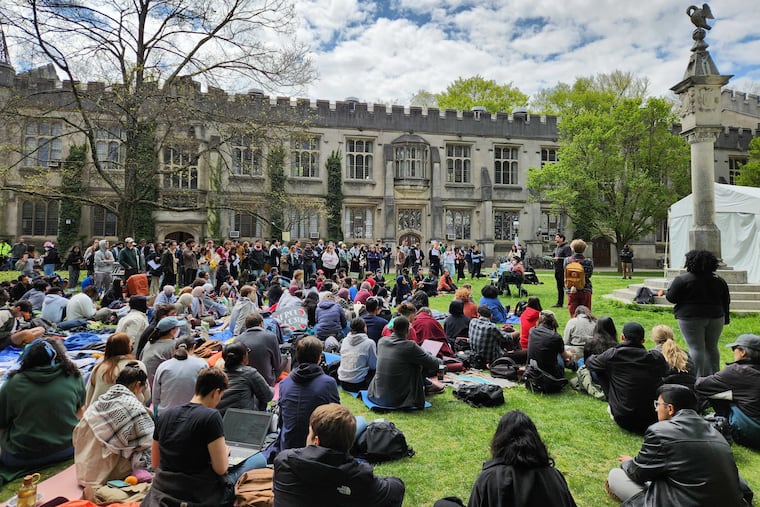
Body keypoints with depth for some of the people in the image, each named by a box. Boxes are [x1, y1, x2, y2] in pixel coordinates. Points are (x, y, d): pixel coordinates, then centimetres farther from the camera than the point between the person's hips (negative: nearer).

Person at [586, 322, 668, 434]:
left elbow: (589, 363, 7)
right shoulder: (656, 357, -7)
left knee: (601, 370, 11)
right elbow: (665, 370, 16)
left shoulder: (613, 354, -11)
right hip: (652, 420, 2)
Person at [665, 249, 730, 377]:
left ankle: (698, 378, -1)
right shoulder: (719, 280, 6)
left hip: (692, 318, -5)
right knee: (712, 348, 15)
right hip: (715, 318, 5)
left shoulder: (682, 280, -11)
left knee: (696, 348, -1)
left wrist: (669, 289, 10)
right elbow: (726, 301, 12)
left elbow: (671, 298, -10)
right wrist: (726, 317, 20)